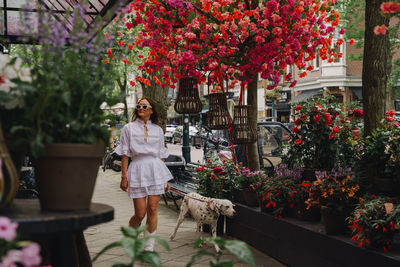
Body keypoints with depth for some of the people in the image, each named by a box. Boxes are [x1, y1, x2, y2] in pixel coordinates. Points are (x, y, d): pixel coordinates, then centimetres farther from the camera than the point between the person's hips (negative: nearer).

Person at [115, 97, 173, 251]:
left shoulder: (158, 130, 13)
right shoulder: (128, 128, 7)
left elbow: (161, 155, 14)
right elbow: (125, 154, 4)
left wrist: (165, 178, 11)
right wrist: (124, 176, -3)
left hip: (155, 169, 2)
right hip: (137, 170, -2)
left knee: (152, 210, -3)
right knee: (140, 214, -3)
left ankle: (149, 247, 9)